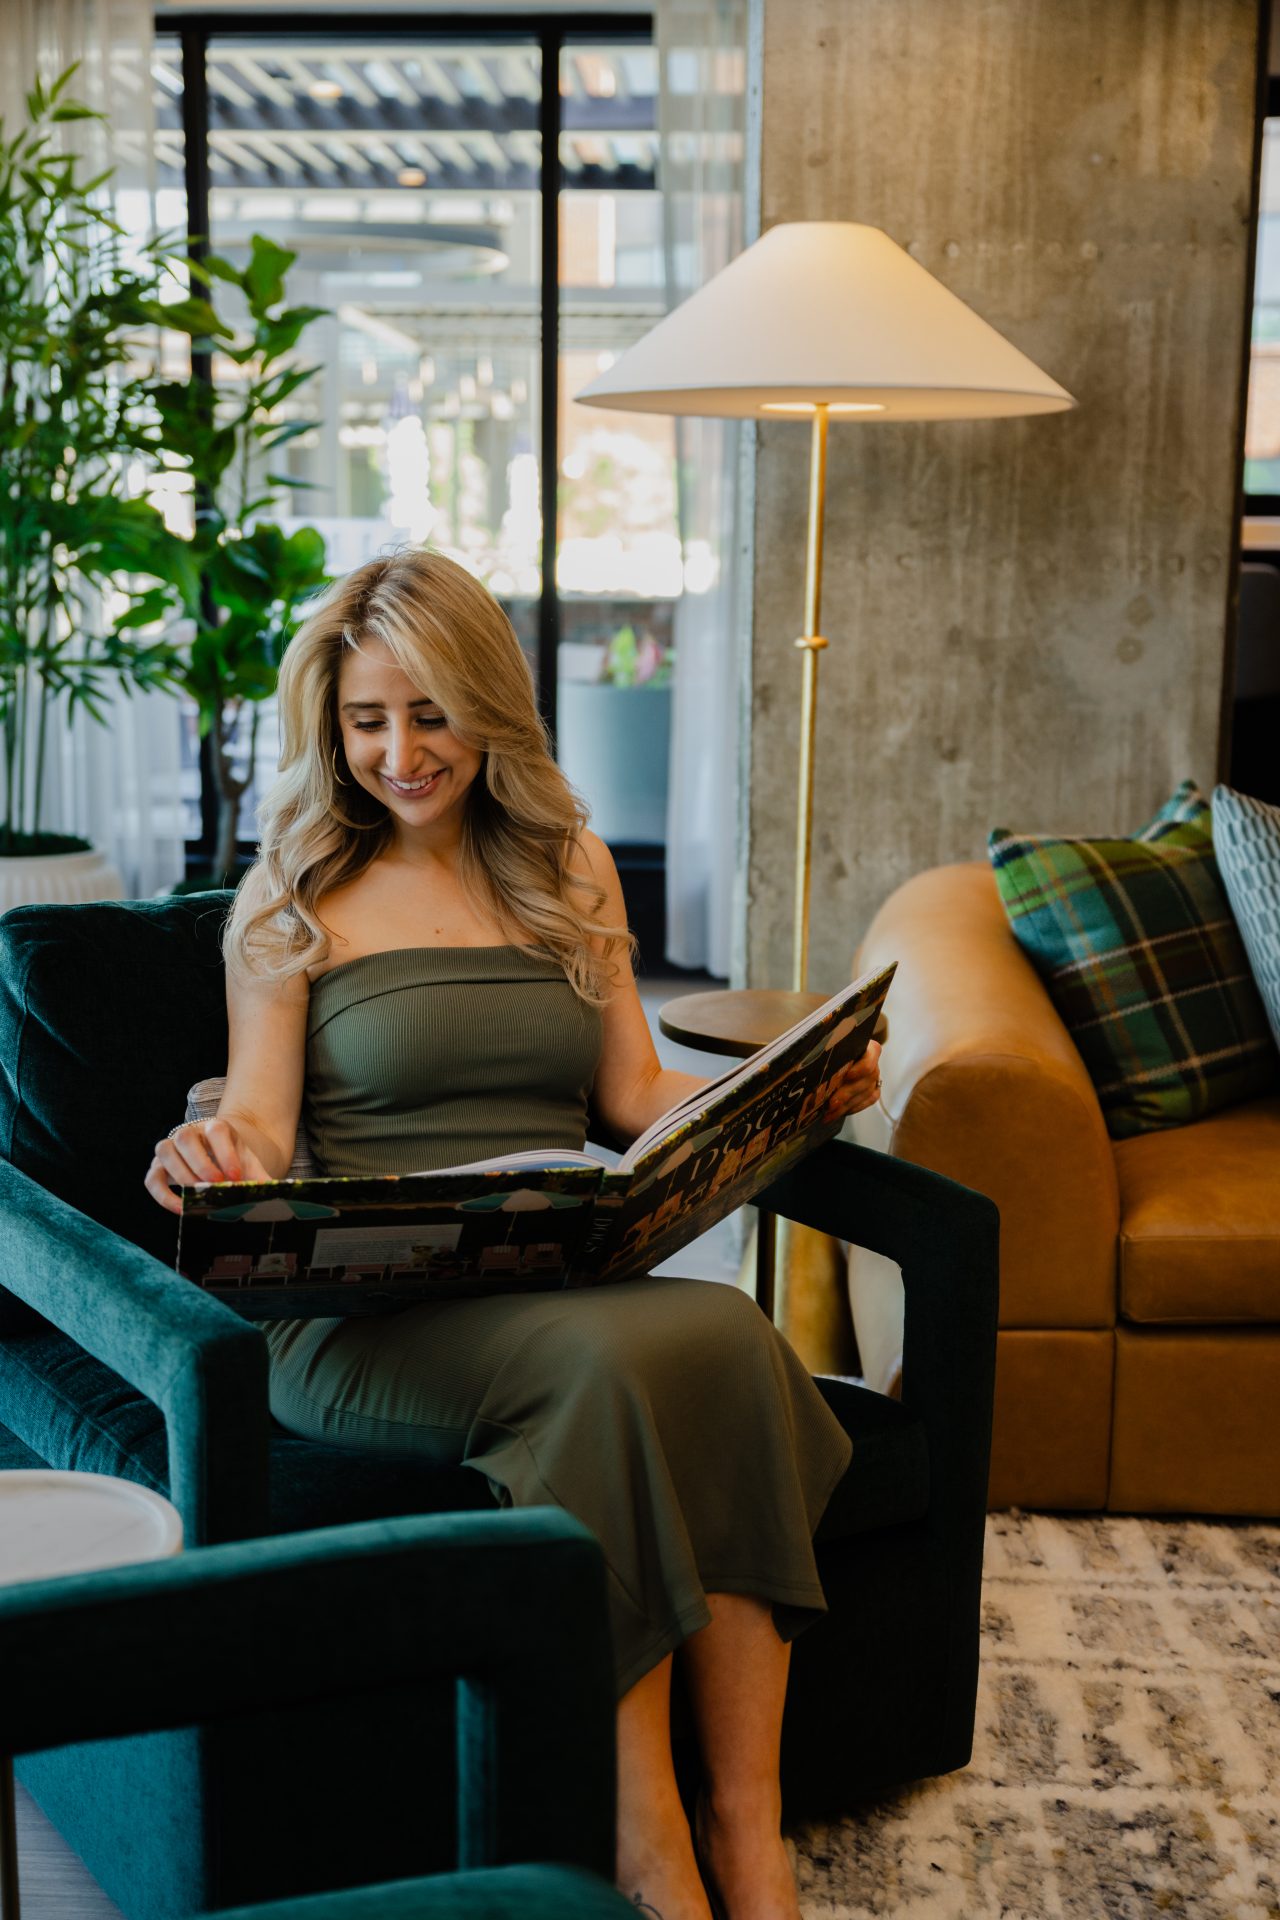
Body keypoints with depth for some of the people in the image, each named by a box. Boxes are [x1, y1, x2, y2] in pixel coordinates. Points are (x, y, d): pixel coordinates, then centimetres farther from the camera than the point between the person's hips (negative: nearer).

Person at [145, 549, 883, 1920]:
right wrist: (217, 1148, -21)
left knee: (728, 1336, -31)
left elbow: (635, 1094, 17)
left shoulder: (570, 870, 19)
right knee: (610, 1357, -35)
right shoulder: (292, 898, 9)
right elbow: (261, 1117, 2)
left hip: (568, 1281, 3)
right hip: (365, 1313, -3)